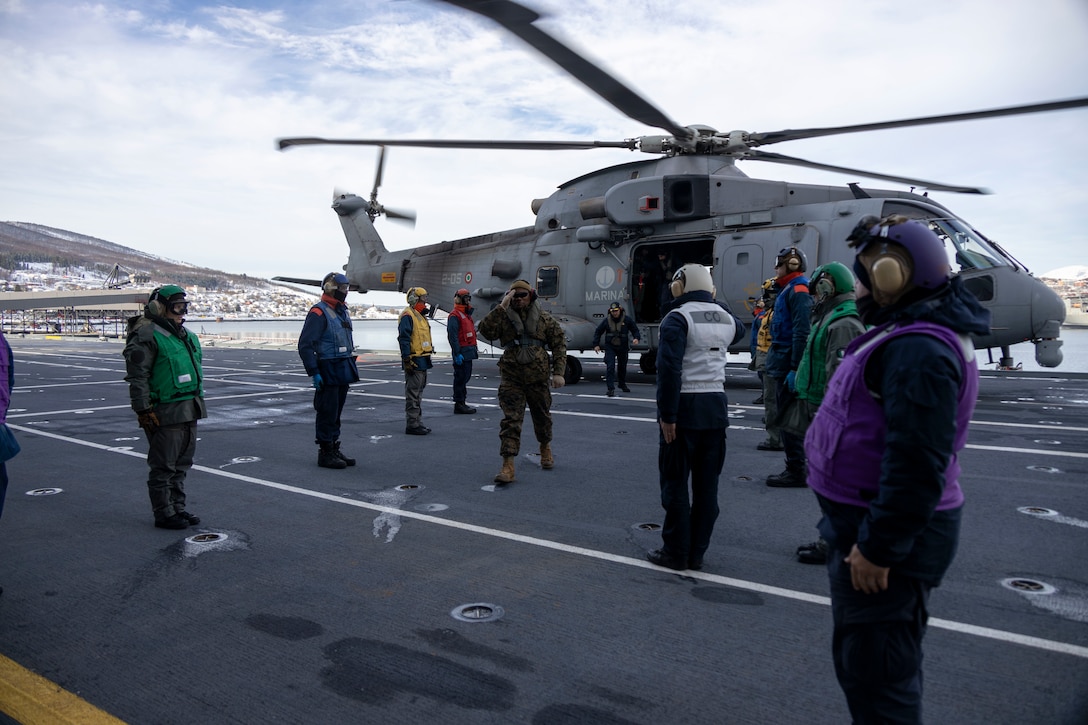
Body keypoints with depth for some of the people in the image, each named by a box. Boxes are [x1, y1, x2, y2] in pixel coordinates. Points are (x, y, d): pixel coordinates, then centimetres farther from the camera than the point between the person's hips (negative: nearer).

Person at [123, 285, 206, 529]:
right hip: (164, 414, -8)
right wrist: (144, 410, -18)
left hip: (188, 412, 9)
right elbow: (137, 377, -14)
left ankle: (177, 508, 27)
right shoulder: (147, 336, -11)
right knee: (163, 467, 1)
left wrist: (198, 403, 24)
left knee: (181, 464, 16)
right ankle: (164, 514, 11)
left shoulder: (186, 335, 16)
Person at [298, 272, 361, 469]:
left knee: (336, 413, 14)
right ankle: (325, 453, 6)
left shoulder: (343, 312, 16)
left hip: (343, 372, 8)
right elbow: (305, 345, -16)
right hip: (328, 371, -8)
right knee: (327, 413, -2)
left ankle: (334, 449, 23)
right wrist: (314, 373, -18)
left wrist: (352, 368, 19)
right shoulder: (318, 313, -12)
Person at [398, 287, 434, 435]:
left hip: (423, 360, 10)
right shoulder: (407, 316, -13)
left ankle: (418, 422, 24)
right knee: (413, 394, -6)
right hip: (414, 361, -10)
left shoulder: (421, 316, 19)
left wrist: (428, 355, 24)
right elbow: (404, 339, -19)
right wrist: (407, 360, -23)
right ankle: (412, 425, -1)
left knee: (419, 391, 15)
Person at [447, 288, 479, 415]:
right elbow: (452, 336, -19)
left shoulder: (467, 314, 20)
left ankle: (462, 402, 21)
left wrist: (475, 348, 22)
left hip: (469, 352, 10)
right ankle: (459, 404, -2)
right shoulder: (454, 316, -12)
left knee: (466, 376, 13)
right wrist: (457, 353, -23)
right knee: (461, 378, -7)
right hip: (462, 353, -10)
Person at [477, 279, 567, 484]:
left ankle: (545, 448, 43)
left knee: (542, 415, 16)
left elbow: (559, 344, 4)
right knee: (510, 419, -8)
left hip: (538, 376, 1)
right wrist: (501, 307, -18)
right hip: (511, 377, -1)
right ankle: (508, 465, -11)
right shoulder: (503, 317, 4)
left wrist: (559, 372, -4)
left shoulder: (544, 319, 4)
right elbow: (486, 331, -14)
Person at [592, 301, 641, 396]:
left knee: (623, 366, 18)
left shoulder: (627, 320, -6)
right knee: (610, 367, -15)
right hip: (610, 347, -1)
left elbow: (635, 330, 4)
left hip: (623, 347, 2)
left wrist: (636, 338, -15)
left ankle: (622, 384, 41)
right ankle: (611, 389, -14)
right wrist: (596, 344, -3)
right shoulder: (606, 320, -5)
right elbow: (598, 332, 4)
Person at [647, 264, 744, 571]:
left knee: (675, 482, 4)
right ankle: (697, 552, 18)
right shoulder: (725, 317, 9)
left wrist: (667, 415, -17)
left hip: (685, 408, -6)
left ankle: (676, 552, 9)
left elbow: (669, 370, -20)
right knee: (706, 484, 10)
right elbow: (738, 330, 35)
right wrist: (715, 304, 24)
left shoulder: (677, 318, -10)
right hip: (716, 407, 6)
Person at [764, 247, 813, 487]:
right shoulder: (788, 290, 18)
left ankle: (796, 473, 1)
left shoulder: (798, 291, -13)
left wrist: (794, 369, -25)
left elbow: (801, 333, -21)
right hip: (783, 365, 10)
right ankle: (794, 469, 23)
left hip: (788, 365, -10)